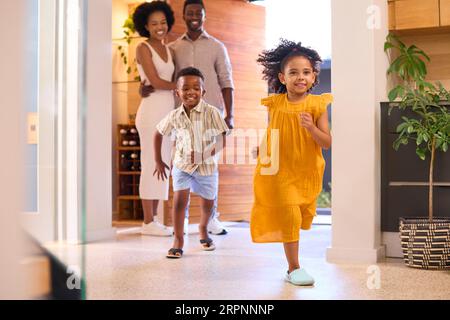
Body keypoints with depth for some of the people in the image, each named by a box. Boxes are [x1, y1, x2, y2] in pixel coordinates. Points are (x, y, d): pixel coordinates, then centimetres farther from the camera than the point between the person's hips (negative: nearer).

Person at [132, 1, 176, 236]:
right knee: (151, 166, -4)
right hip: (152, 111, -8)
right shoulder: (143, 48, -6)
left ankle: (154, 220, 15)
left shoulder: (168, 50, 16)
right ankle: (148, 223, 2)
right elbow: (156, 82, -13)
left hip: (168, 112, 8)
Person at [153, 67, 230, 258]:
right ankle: (178, 241, -1)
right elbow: (158, 133, 8)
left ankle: (203, 230, 44)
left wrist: (206, 154, -28)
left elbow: (222, 139, -15)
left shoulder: (211, 113, -16)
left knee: (207, 203, 14)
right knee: (179, 201, -13)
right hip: (182, 165, 1)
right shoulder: (174, 116, -7)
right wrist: (158, 161, 9)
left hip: (207, 166, 0)